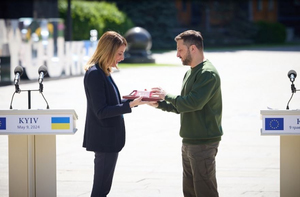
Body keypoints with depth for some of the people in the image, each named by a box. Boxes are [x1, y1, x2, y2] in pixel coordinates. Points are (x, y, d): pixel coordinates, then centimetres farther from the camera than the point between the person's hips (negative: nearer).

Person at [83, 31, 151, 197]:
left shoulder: (103, 73, 13)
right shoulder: (94, 74, -17)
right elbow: (101, 111, -21)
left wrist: (131, 99, 8)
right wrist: (130, 105, -24)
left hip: (109, 139, 10)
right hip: (104, 139, -10)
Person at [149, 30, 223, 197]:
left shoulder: (208, 73, -14)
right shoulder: (190, 73, 18)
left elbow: (193, 102, -24)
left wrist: (167, 95, -11)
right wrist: (159, 104, 7)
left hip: (204, 143, -10)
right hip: (189, 143, 10)